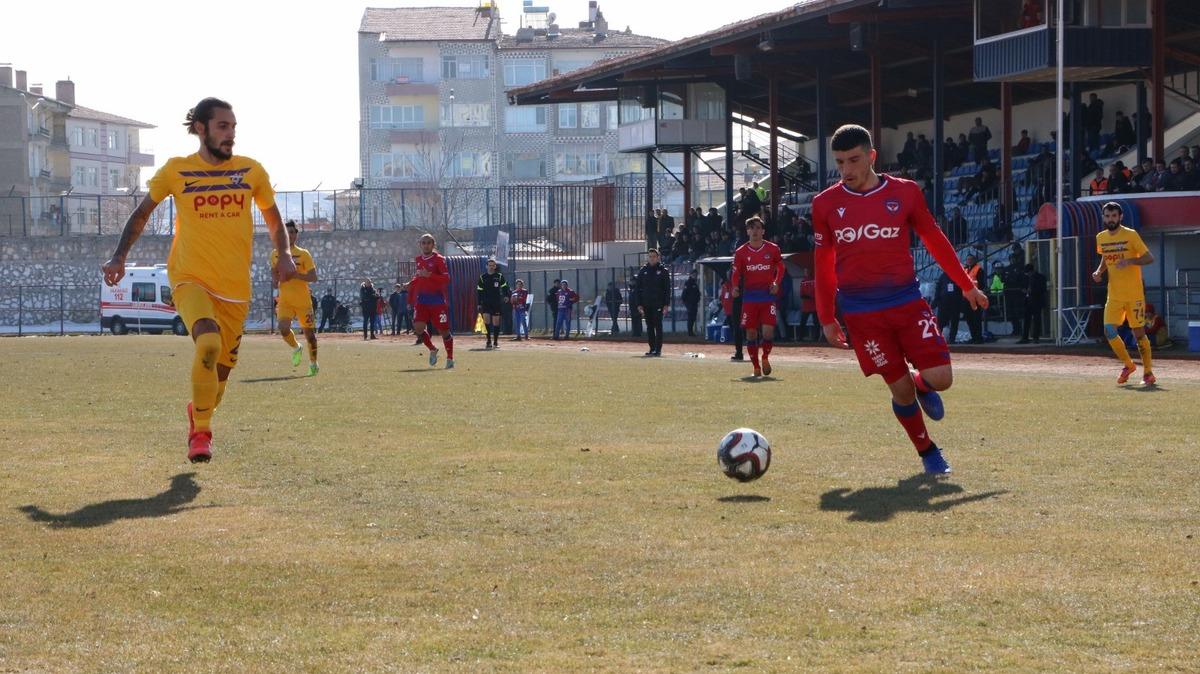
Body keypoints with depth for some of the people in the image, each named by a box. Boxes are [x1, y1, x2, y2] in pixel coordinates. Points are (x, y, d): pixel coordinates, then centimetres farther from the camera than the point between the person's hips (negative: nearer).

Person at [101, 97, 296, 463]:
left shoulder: (251, 171, 5)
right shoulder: (176, 170, 0)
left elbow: (273, 219, 18)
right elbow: (141, 213, 13)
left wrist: (284, 255, 1)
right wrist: (119, 257, 3)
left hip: (235, 288, 3)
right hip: (191, 280, -3)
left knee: (221, 370, 8)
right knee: (208, 344, -30)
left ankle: (199, 411, 43)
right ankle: (201, 430, -12)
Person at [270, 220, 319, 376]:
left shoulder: (303, 254, -4)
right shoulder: (275, 254, 7)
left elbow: (313, 278, -9)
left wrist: (294, 275, -22)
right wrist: (276, 279, 3)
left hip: (303, 300, -2)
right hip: (284, 300, 2)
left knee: (309, 332, 2)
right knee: (283, 329, -20)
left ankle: (313, 364, 22)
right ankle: (296, 349, 12)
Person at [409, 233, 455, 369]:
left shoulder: (438, 259, -6)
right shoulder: (419, 259, 13)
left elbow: (446, 278, -16)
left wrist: (429, 275, -24)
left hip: (437, 300, -5)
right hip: (421, 300, 5)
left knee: (443, 330, -1)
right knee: (418, 327, -12)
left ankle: (450, 359, 15)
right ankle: (432, 350, 13)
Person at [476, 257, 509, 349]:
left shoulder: (499, 276, 3)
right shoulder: (482, 277, 4)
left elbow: (504, 286, 12)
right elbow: (479, 291, 7)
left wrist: (506, 296, -4)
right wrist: (479, 304, 4)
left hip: (497, 303, 0)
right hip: (486, 302, 0)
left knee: (496, 321, 1)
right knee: (486, 318, -18)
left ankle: (495, 342, 12)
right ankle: (489, 340, -7)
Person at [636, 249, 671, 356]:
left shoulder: (663, 271, 2)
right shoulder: (642, 271, 10)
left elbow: (667, 289, 0)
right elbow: (639, 289, 11)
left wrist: (666, 305, -8)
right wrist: (639, 304, 3)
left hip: (658, 303, -4)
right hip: (646, 304, 4)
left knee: (658, 326, -6)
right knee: (649, 327, 6)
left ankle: (658, 349, -6)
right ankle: (652, 348, 11)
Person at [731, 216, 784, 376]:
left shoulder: (773, 249, 3)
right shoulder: (741, 252, 4)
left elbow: (780, 267, 12)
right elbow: (736, 273, 5)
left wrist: (776, 283, -5)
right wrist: (735, 287, -14)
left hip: (768, 295, -1)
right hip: (749, 296, 1)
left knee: (768, 331, -12)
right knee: (751, 333, 1)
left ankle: (765, 357, 15)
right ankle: (756, 367, 13)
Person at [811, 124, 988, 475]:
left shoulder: (905, 193, 0)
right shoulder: (825, 204, 0)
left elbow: (935, 240, 12)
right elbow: (823, 264, 9)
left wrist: (967, 286, 16)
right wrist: (827, 318, 12)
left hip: (907, 302, 1)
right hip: (861, 312, 0)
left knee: (940, 378, -10)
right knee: (900, 389, -1)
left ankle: (922, 386, 27)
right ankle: (927, 452, 22)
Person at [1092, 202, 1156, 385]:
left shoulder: (1131, 235, -7)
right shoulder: (1101, 238, 8)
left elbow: (1149, 258, -9)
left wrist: (1129, 261, -24)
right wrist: (1099, 272, 7)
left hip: (1134, 294, -4)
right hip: (1114, 295, 4)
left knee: (1139, 332, -1)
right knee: (1109, 331, -9)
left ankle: (1148, 373, 13)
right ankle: (1128, 365, 12)